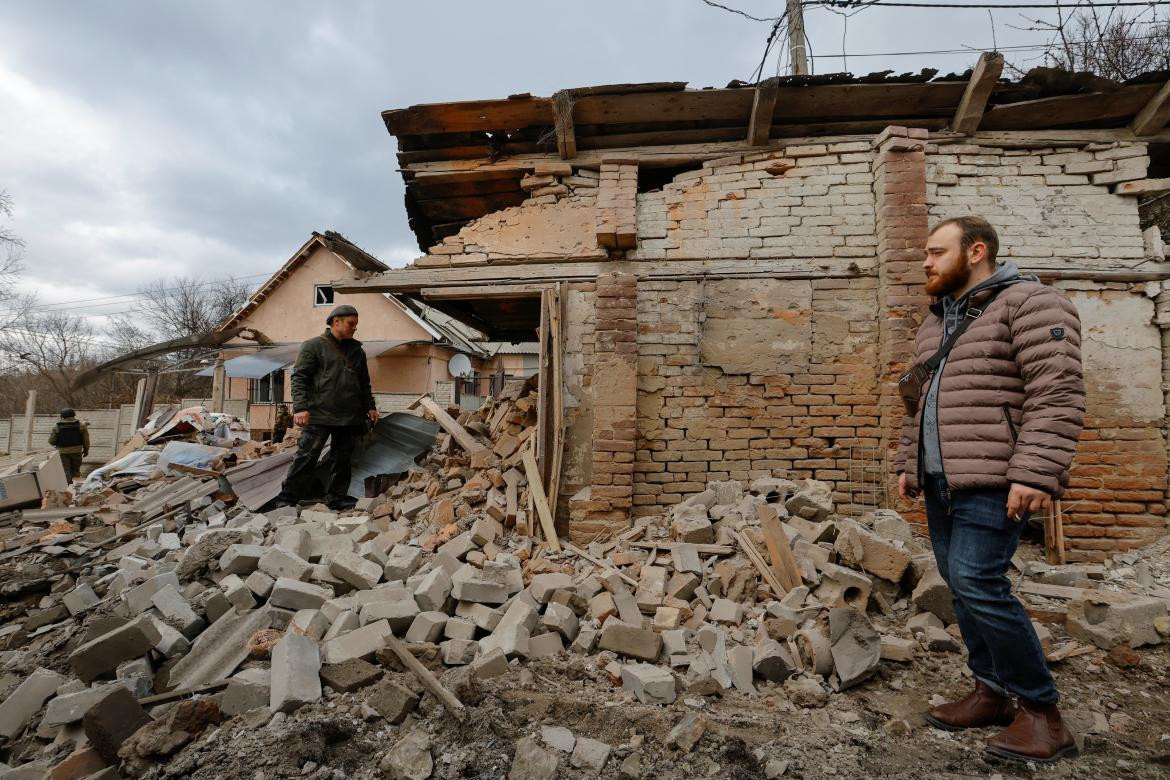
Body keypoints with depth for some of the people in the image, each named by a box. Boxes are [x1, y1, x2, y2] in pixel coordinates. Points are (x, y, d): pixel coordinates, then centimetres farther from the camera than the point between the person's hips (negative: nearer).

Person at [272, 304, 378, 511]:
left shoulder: (357, 351, 18)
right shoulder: (313, 346, 1)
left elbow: (364, 383, 25)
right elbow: (299, 377, -5)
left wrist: (370, 407, 17)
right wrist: (300, 407, -14)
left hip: (350, 417, 5)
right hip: (319, 415, -5)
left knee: (343, 459, 8)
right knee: (306, 457, -5)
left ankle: (337, 498, 19)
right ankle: (287, 498, 3)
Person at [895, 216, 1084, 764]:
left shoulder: (1029, 303, -6)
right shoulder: (937, 321, 19)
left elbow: (1056, 395, -16)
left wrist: (1034, 474, -23)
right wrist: (908, 464, 20)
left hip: (991, 480, -8)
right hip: (941, 481, 8)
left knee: (976, 583, -11)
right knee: (961, 586, 10)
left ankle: (1040, 709, 6)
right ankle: (992, 692, 23)